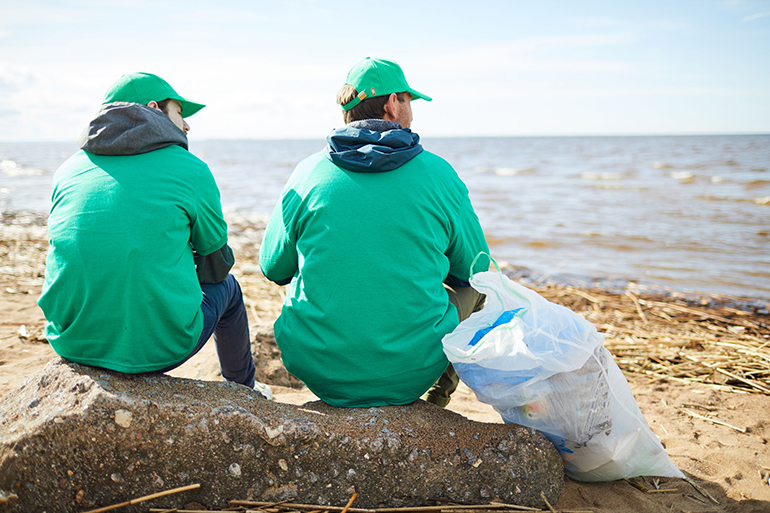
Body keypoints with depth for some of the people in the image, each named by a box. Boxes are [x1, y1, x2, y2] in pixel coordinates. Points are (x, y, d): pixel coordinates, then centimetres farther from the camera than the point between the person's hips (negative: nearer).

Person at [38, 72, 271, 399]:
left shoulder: (68, 170, 6)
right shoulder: (190, 169, -6)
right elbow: (217, 262, 2)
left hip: (73, 344, 5)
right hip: (159, 347, -4)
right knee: (226, 286, 25)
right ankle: (244, 392, 46)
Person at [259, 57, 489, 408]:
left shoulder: (308, 173, -4)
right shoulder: (439, 174, -6)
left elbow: (274, 268, 8)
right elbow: (474, 268, 5)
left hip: (320, 372, 2)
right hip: (411, 375, -1)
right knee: (473, 286, 25)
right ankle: (433, 400, 36)